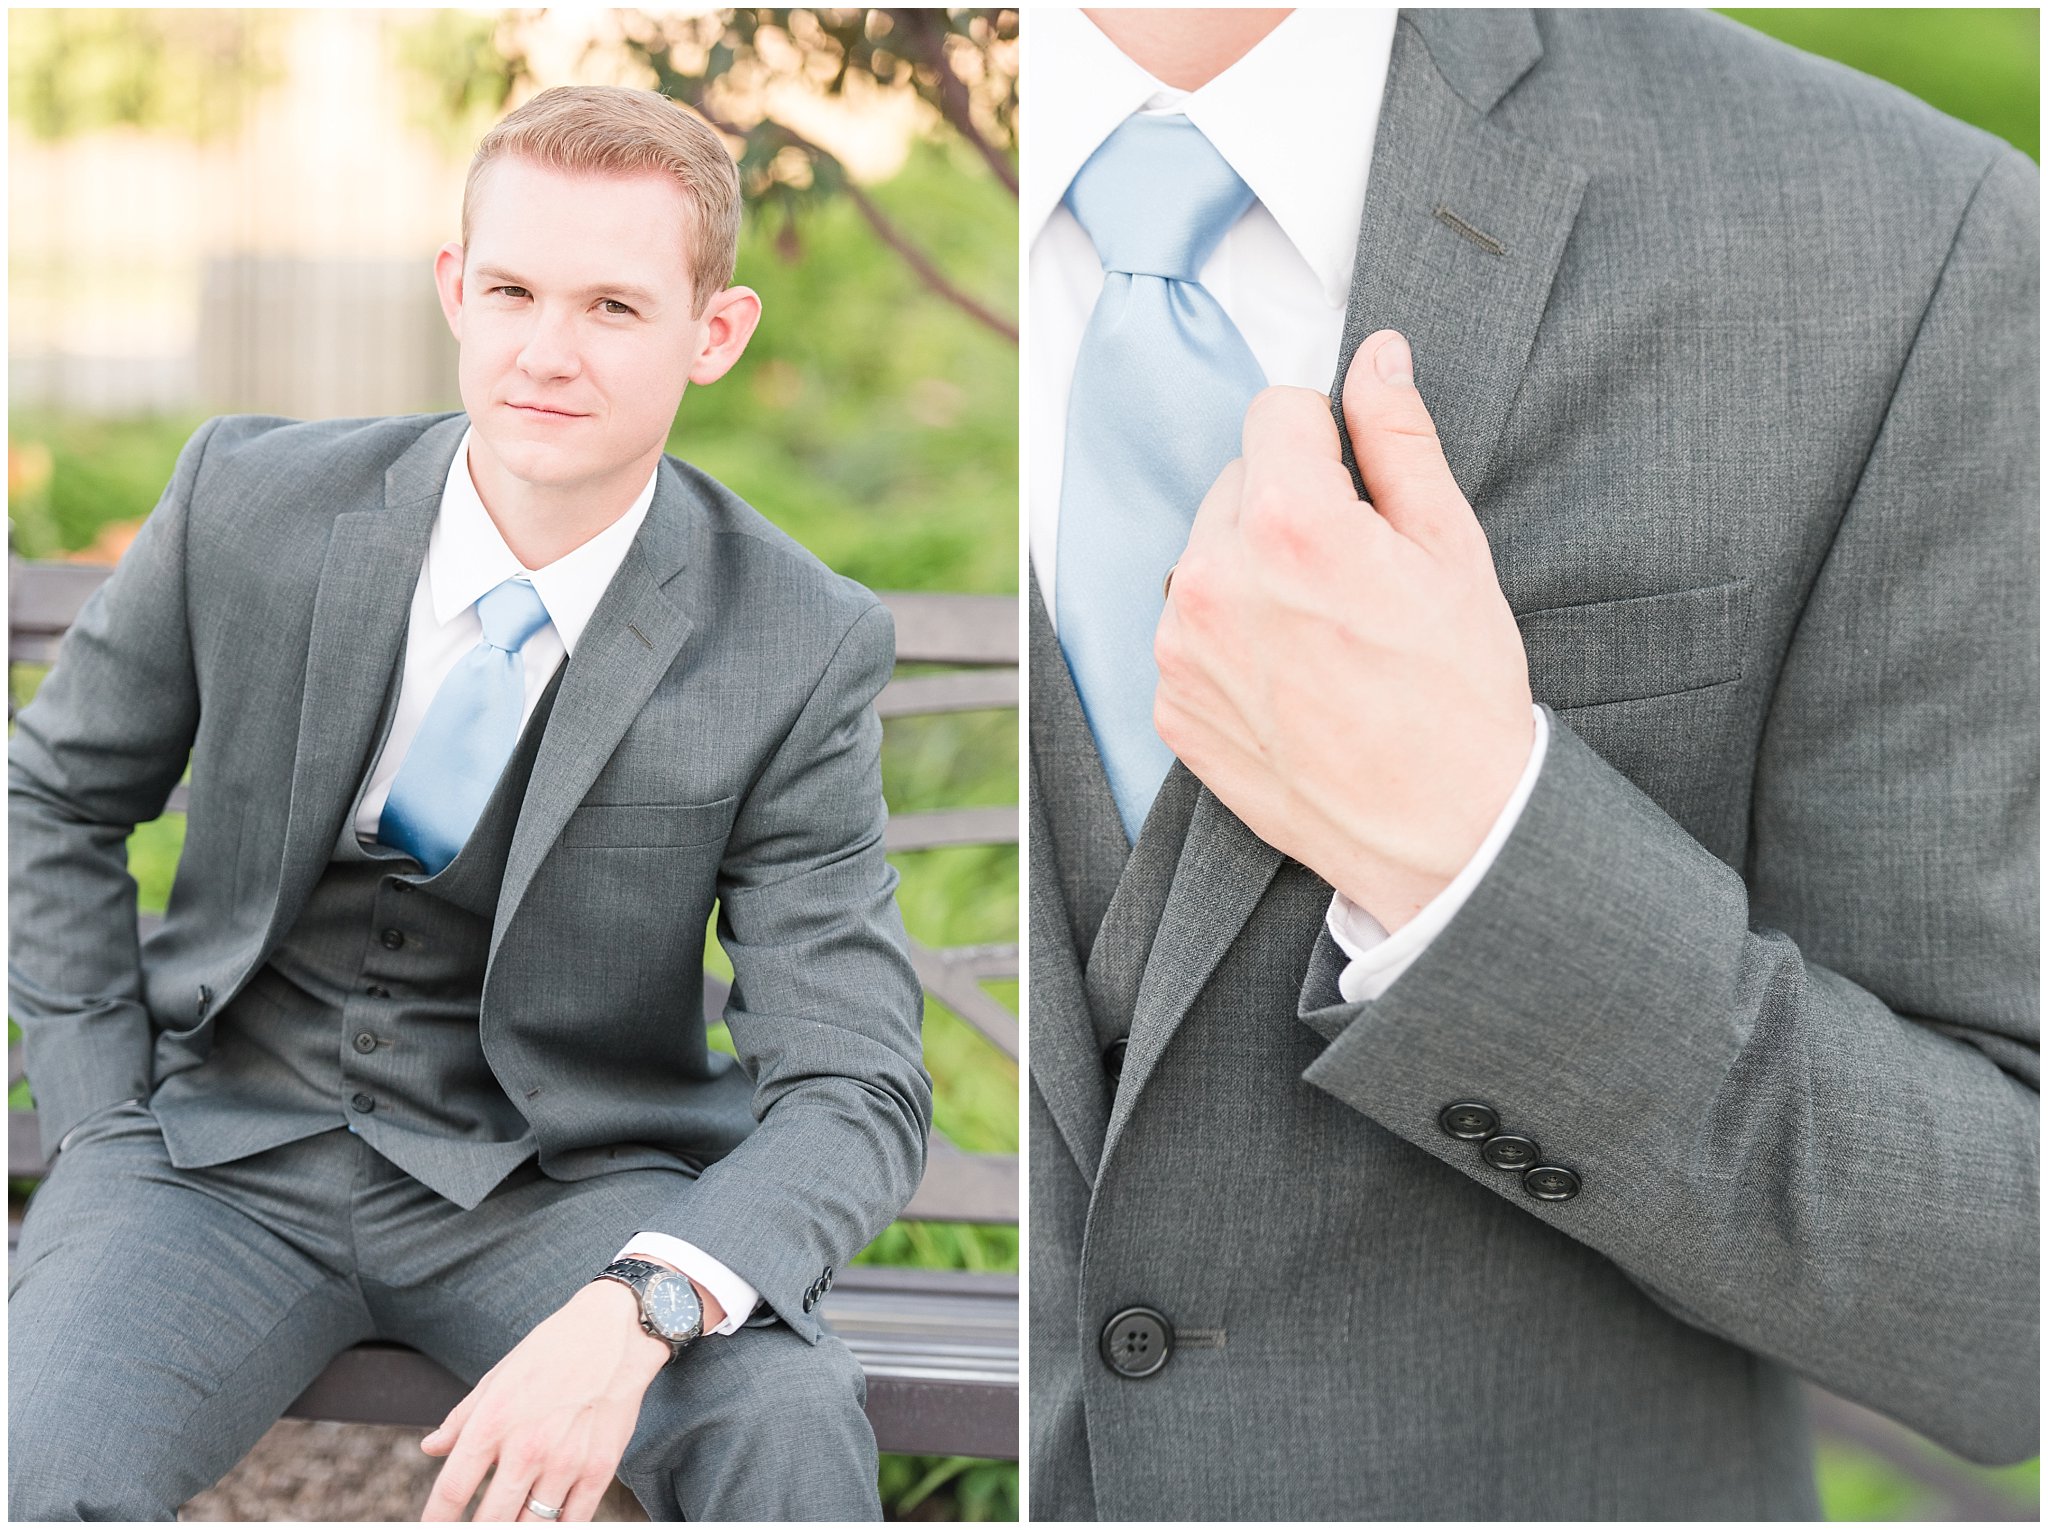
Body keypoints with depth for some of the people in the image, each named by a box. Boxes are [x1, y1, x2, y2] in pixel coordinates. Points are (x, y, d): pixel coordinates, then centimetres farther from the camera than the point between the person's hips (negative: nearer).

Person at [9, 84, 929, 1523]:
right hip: (230, 1138, 1)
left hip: (559, 1175, 0)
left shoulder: (799, 652, -13)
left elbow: (851, 1092, -15)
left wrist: (635, 1314, -34)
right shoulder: (250, 499, -9)